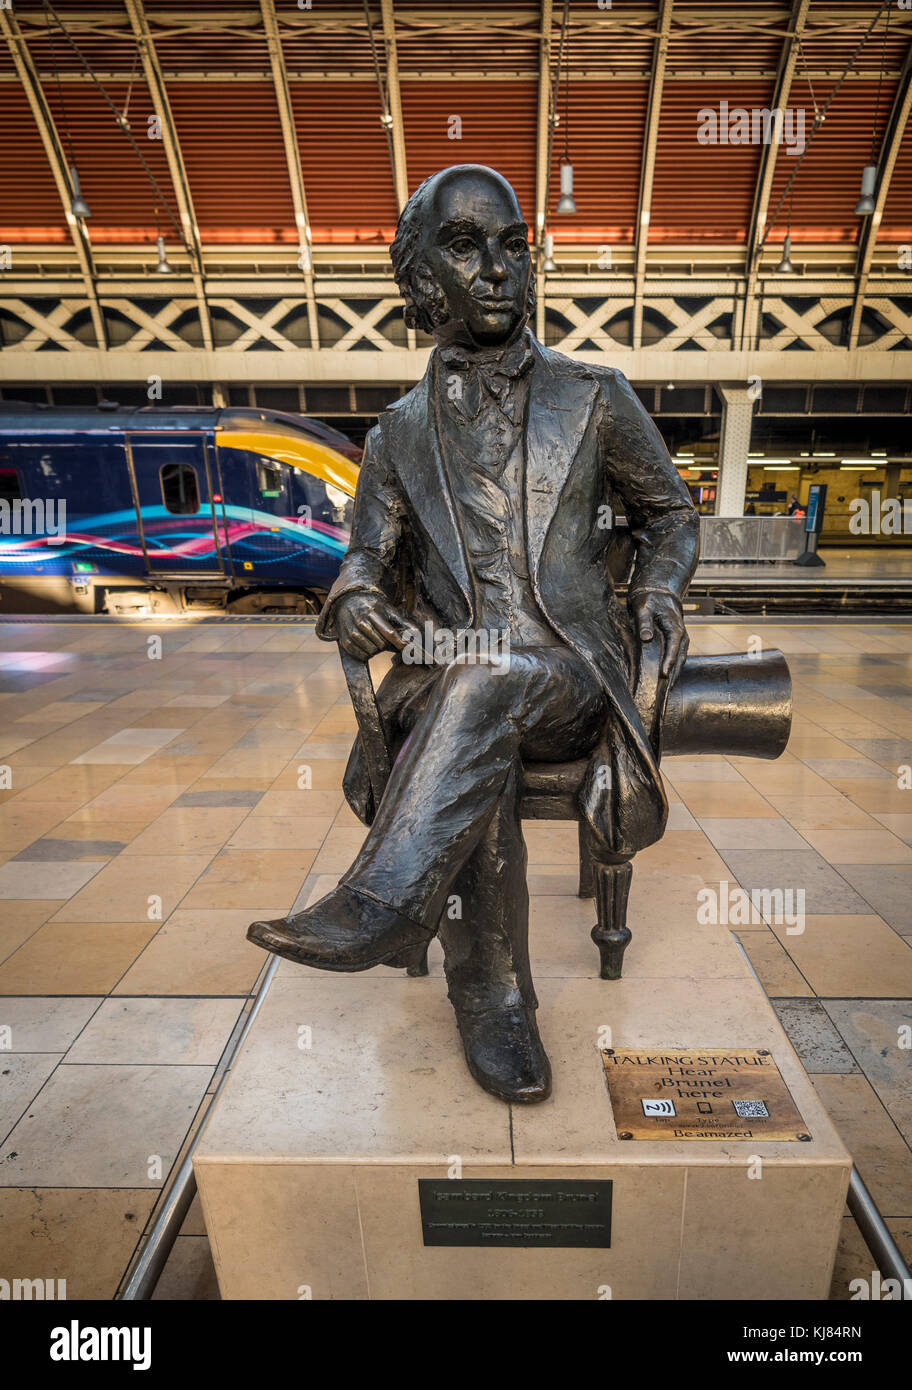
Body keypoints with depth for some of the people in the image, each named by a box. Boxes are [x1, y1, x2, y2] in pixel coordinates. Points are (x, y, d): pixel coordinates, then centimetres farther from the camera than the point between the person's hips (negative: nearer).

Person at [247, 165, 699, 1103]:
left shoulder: (593, 398, 11)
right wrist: (356, 600, -15)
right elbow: (367, 557, 11)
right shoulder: (399, 435, 14)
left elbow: (669, 513, 20)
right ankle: (491, 996, -17)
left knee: (496, 673, -35)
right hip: (448, 684, 1)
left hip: (573, 679, -1)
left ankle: (383, 908, -32)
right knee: (476, 772, -32)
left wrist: (657, 594, -1)